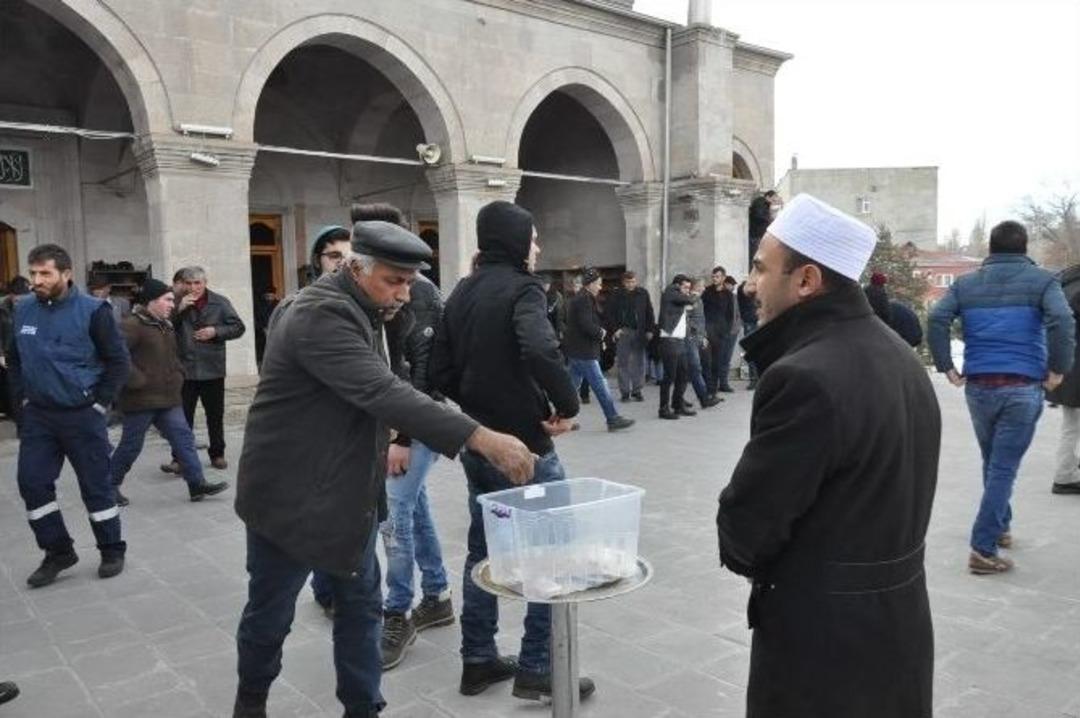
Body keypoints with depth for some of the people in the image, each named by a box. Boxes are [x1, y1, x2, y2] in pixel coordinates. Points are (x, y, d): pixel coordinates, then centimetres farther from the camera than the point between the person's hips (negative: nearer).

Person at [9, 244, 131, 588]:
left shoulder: (92, 310, -12)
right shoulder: (23, 309, 2)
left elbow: (118, 361, -8)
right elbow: (13, 359, 16)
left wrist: (100, 403, -9)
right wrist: (23, 399, 8)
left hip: (82, 415, -5)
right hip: (37, 415, 5)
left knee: (96, 485, 4)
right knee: (32, 483, 4)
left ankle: (112, 551, 20)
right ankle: (58, 551, 21)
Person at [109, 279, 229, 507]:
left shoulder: (165, 325, 15)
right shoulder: (133, 325, -14)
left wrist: (178, 375, 13)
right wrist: (136, 380, -23)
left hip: (167, 398, 8)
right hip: (141, 399, -8)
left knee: (183, 438, 1)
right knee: (131, 445, 4)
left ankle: (197, 484, 1)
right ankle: (110, 485, 23)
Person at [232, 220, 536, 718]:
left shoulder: (360, 310, 7)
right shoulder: (322, 316, -25)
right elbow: (384, 393, -37)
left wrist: (387, 443, 11)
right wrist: (483, 438, -43)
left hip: (349, 491, 8)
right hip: (291, 495, -8)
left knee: (362, 607, 12)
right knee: (270, 614, 12)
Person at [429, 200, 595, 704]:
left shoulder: (461, 293, 10)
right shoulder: (521, 288, -13)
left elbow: (441, 371, 10)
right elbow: (540, 350, -33)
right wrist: (567, 404, -20)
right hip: (523, 444, -8)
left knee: (483, 549, 17)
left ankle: (478, 660, 27)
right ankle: (536, 669, 13)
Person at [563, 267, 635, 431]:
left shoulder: (579, 298, 17)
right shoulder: (584, 300, -16)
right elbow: (587, 325, -24)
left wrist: (600, 330, 3)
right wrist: (601, 333, -7)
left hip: (576, 350, 11)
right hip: (583, 350, -11)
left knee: (573, 384, 14)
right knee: (600, 384, -6)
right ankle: (613, 419, -1)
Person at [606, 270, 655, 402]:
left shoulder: (643, 294, 4)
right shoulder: (617, 295, 1)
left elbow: (649, 313, 6)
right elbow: (610, 314, 3)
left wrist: (650, 330, 0)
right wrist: (614, 329, -7)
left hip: (639, 332, 1)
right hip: (623, 332, -1)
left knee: (639, 363, 3)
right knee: (623, 363, 1)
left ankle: (637, 390, 13)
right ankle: (625, 392, 8)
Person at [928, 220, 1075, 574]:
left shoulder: (966, 283, 7)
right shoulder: (1041, 280, 1)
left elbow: (936, 319, -7)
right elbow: (1062, 321, -16)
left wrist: (946, 367, -1)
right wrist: (1059, 369, -7)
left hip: (978, 386, 3)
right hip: (1023, 388, -3)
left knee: (992, 462, 22)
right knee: (1004, 468, -2)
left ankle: (1001, 526, 36)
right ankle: (983, 549, -4)